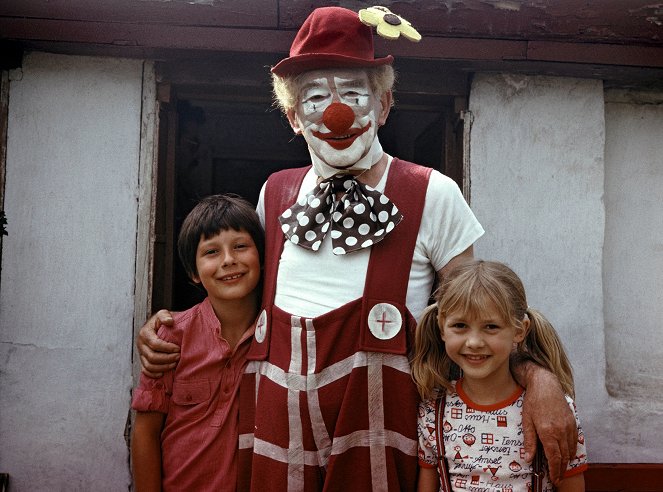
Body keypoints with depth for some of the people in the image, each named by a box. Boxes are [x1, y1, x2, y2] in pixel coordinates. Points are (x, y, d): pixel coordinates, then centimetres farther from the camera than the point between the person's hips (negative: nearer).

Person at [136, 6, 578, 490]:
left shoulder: (431, 195, -4)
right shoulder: (275, 194, 6)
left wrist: (538, 376, -13)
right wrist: (170, 327, 7)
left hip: (377, 426, -3)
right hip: (276, 428, 3)